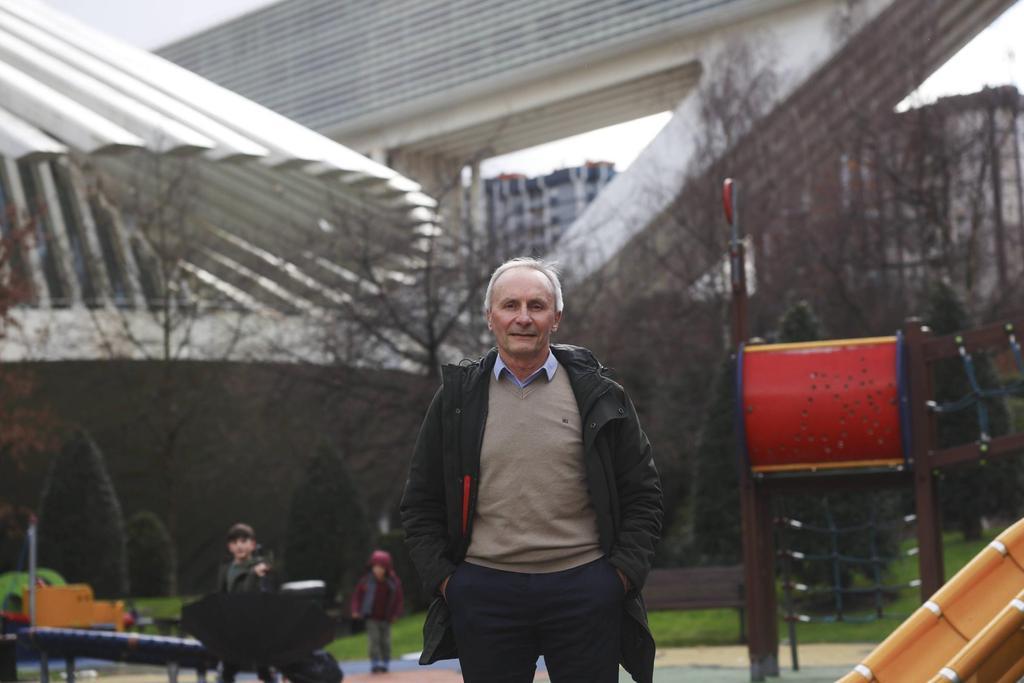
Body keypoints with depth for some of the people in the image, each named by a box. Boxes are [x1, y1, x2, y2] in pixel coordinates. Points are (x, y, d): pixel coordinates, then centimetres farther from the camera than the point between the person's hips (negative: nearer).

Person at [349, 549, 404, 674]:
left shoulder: (393, 582, -4)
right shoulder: (366, 580, -7)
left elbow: (398, 598, 6)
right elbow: (357, 594, 3)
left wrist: (394, 614, 1)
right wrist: (356, 610, -5)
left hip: (385, 618, 2)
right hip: (371, 617, -2)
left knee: (385, 642, 5)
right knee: (374, 640, -11)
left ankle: (385, 664, 15)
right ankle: (375, 664, -12)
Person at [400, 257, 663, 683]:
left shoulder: (598, 396, 7)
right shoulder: (456, 399, 9)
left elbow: (643, 496, 9)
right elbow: (420, 504, 12)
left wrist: (622, 574, -2)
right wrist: (442, 579, 1)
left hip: (585, 591, 0)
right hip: (484, 595, 1)